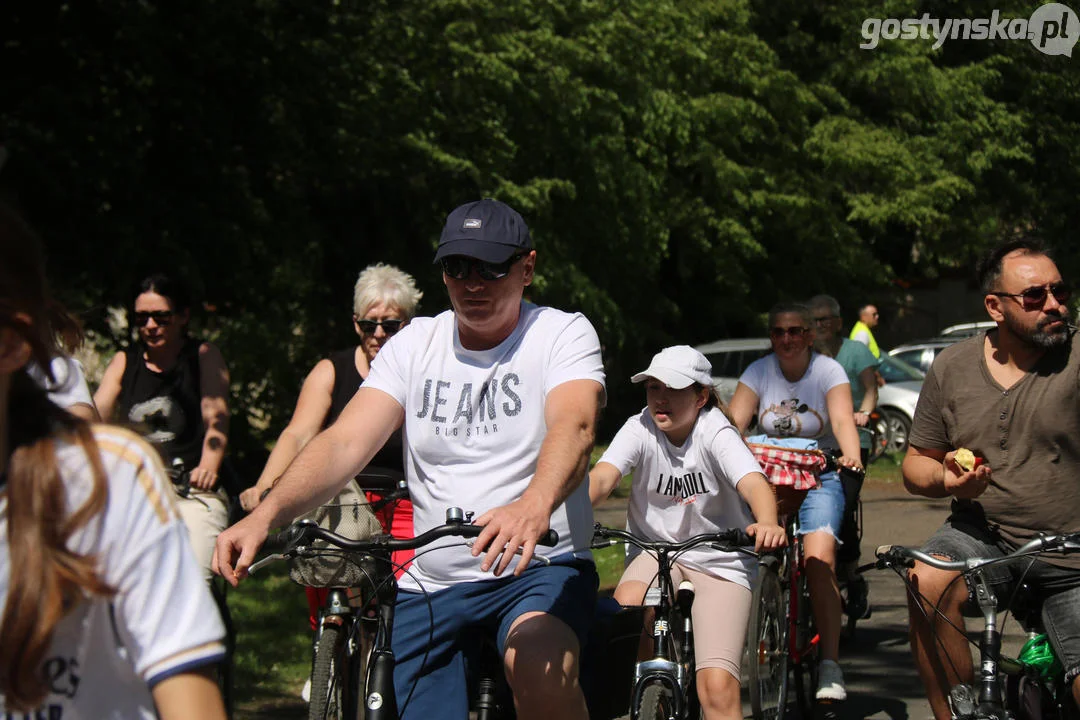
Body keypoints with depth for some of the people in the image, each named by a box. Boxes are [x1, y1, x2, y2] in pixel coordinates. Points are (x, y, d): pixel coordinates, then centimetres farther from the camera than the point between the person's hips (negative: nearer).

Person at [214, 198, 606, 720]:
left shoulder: (562, 334, -4)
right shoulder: (414, 345, 5)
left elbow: (574, 426, -24)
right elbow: (345, 442, -7)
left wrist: (533, 506, -47)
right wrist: (264, 515, -26)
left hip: (540, 566, -4)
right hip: (429, 586, 4)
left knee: (538, 669, -34)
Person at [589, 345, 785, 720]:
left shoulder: (715, 432, -15)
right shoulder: (640, 429, -9)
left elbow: (753, 482, -33)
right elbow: (603, 476, -25)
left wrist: (767, 523, -56)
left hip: (720, 561, -2)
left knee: (718, 688, -18)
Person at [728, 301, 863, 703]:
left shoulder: (828, 371, -6)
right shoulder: (759, 371, 1)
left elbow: (842, 419, -21)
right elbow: (734, 422, -10)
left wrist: (852, 456, -42)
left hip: (819, 477, -3)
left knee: (818, 559, -24)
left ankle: (830, 665, -23)